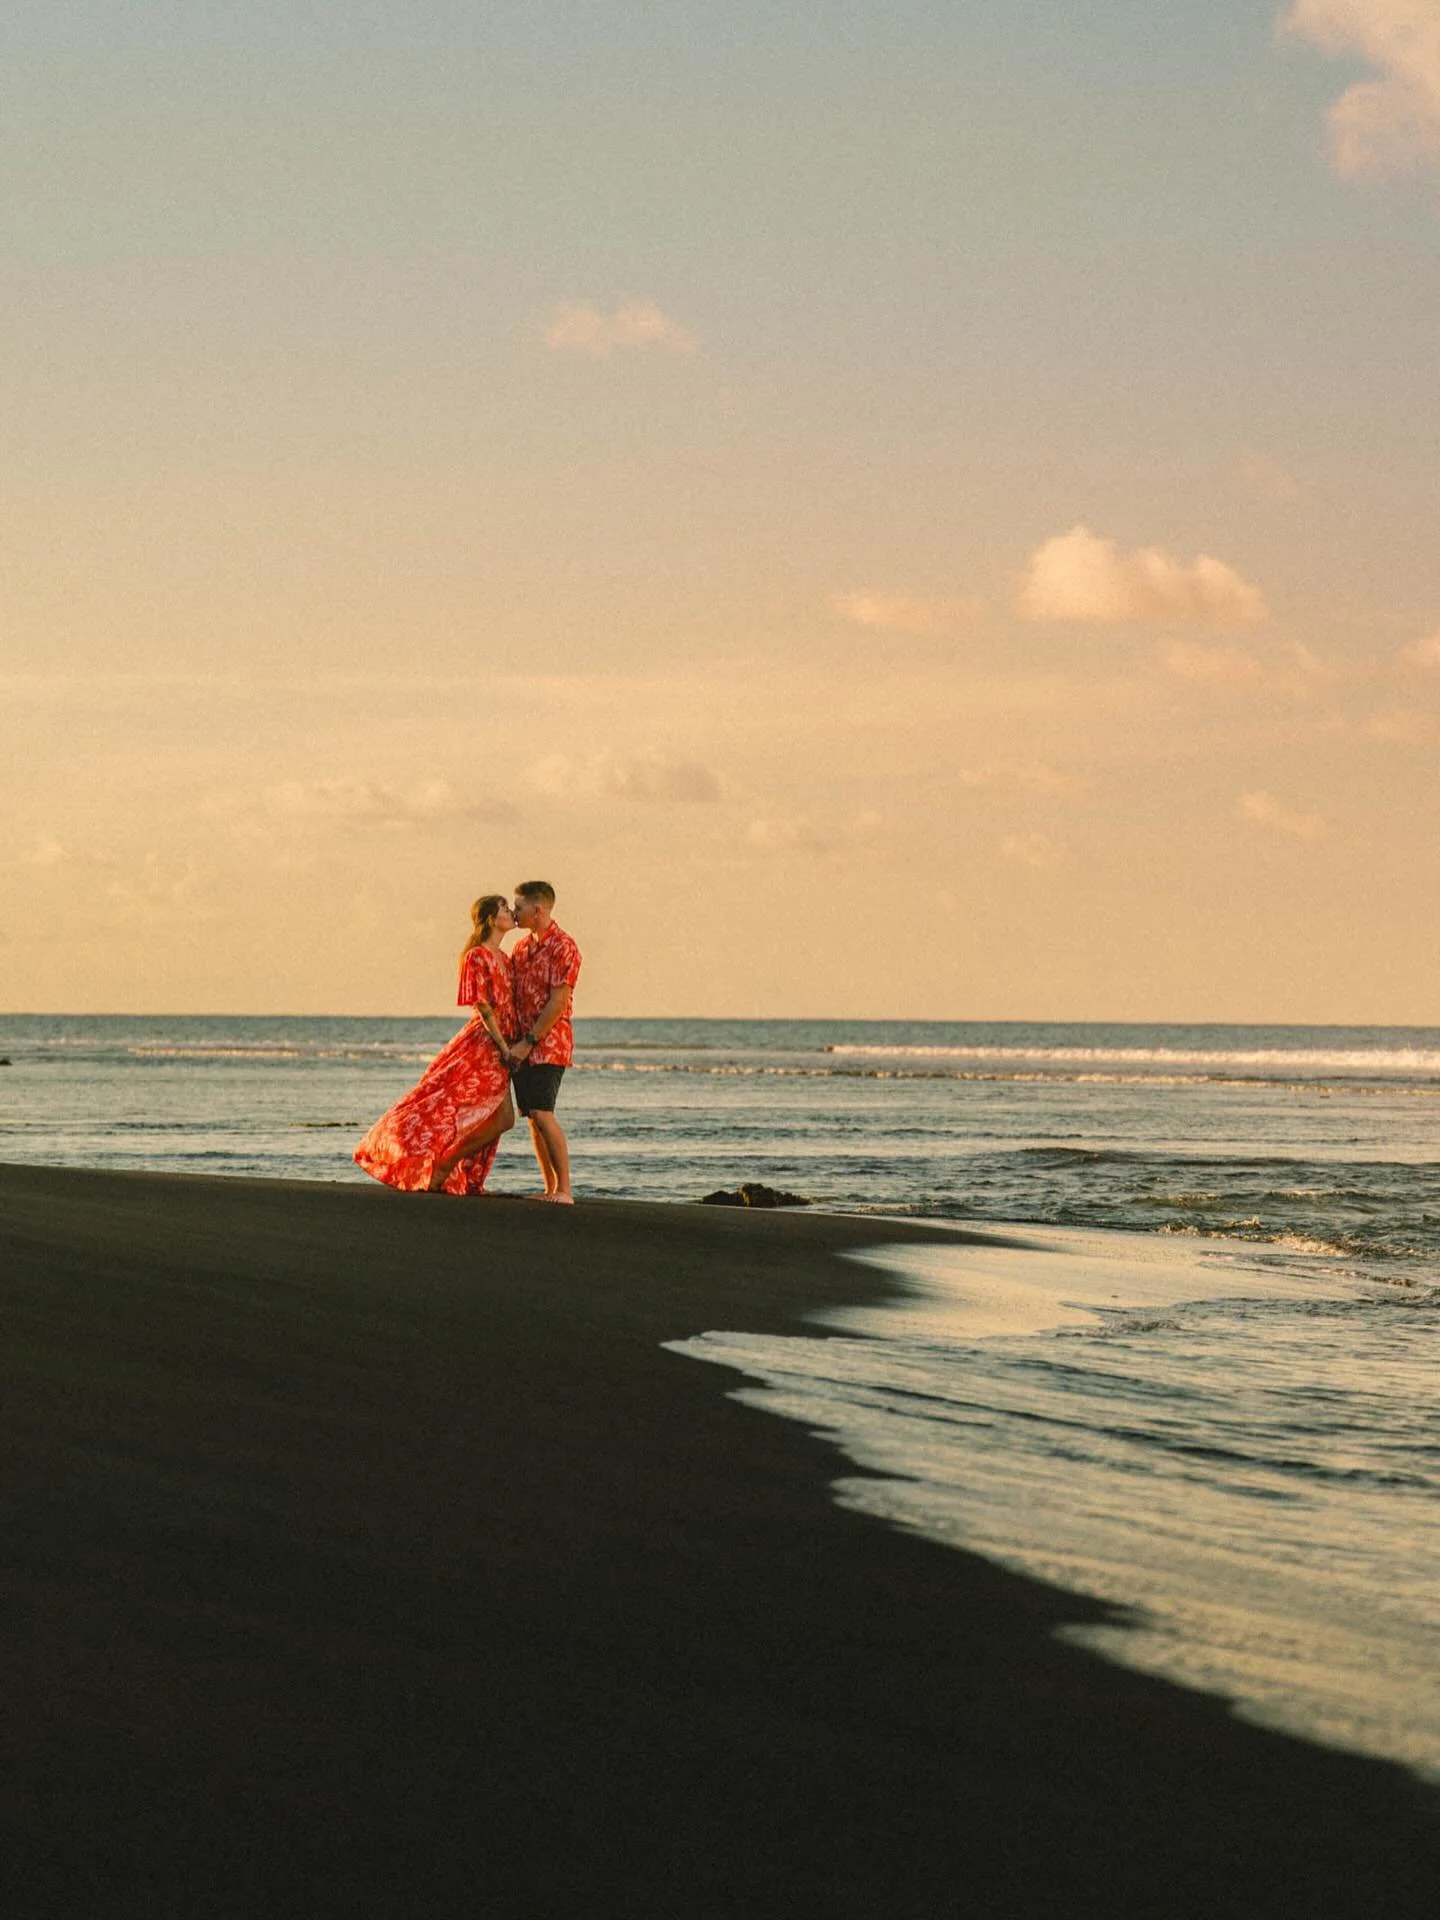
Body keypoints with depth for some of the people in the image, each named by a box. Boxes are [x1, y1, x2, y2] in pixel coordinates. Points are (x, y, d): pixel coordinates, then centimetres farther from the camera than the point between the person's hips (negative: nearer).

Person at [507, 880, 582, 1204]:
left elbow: (557, 1001, -16)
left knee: (542, 1114, -16)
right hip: (523, 1046, 8)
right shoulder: (522, 946, 14)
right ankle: (550, 1189, 9)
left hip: (549, 1043, -8)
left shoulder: (562, 947, -11)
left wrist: (529, 1042, -16)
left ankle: (564, 1190, -15)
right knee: (533, 1118, 5)